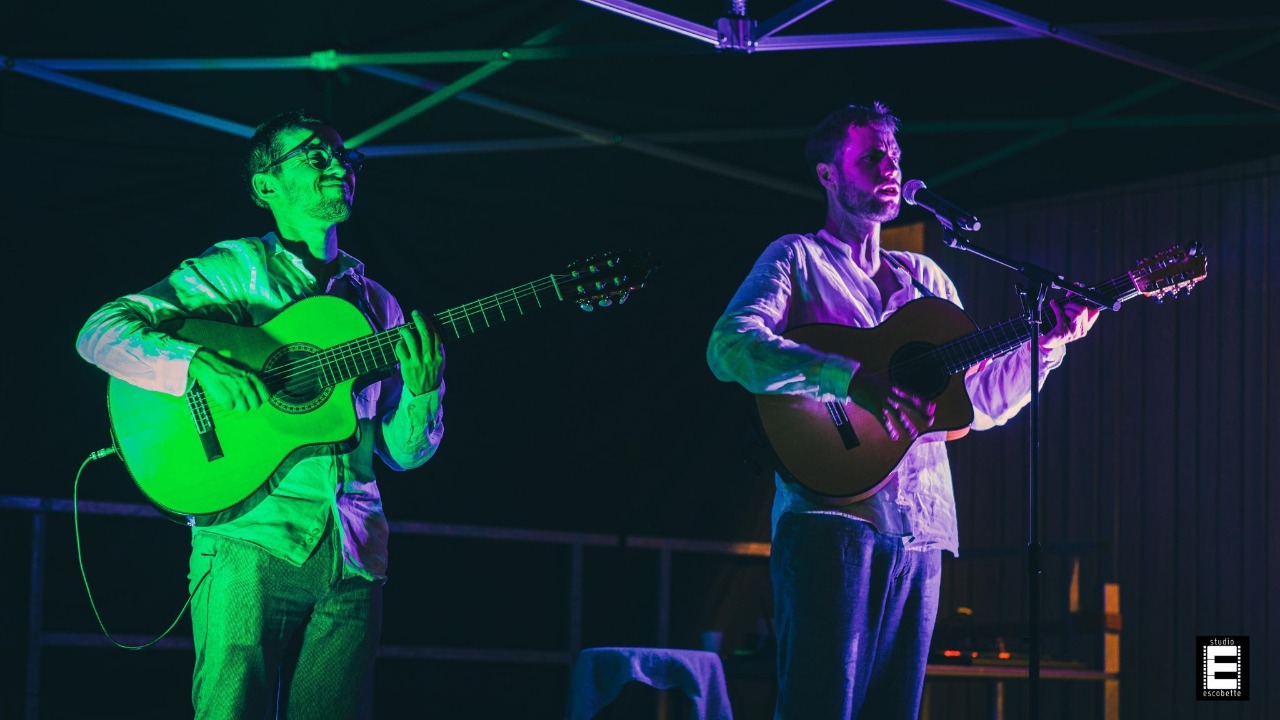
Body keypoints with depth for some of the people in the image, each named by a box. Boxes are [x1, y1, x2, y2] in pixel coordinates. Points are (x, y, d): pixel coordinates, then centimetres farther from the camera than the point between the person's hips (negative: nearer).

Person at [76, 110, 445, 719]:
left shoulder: (375, 305, 20)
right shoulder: (233, 270, 5)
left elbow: (404, 452, 18)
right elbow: (99, 333, -5)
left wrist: (422, 389, -4)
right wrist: (200, 365, -21)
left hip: (353, 556, 5)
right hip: (253, 539, -4)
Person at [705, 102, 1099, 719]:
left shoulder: (924, 278, 22)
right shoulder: (798, 259, 5)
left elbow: (979, 402, 20)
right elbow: (730, 347, -15)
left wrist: (1047, 345, 3)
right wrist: (849, 379, -26)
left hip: (921, 529, 6)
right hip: (833, 515, -6)